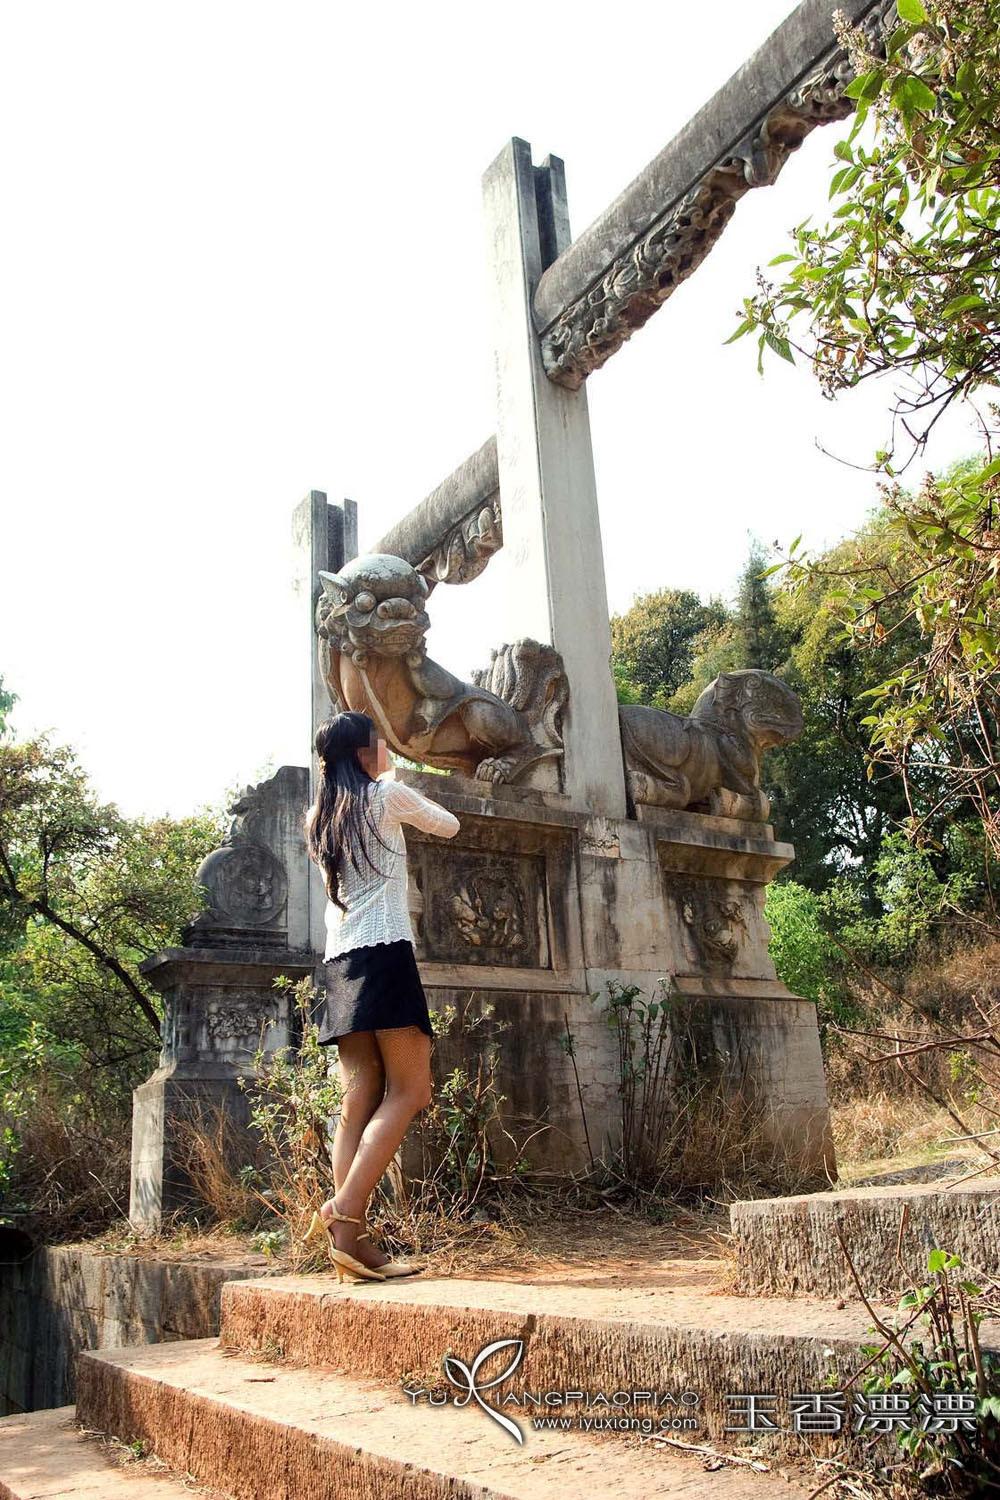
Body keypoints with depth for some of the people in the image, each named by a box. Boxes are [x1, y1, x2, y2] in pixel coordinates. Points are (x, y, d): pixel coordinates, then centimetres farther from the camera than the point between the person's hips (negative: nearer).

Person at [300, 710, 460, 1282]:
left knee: (360, 1100, 2)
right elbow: (448, 825, 16)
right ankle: (343, 1212, -19)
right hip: (384, 953, -7)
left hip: (340, 962, 7)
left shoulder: (323, 816, 19)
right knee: (410, 1089, -7)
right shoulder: (387, 795, 1)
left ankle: (352, 1239, -3)